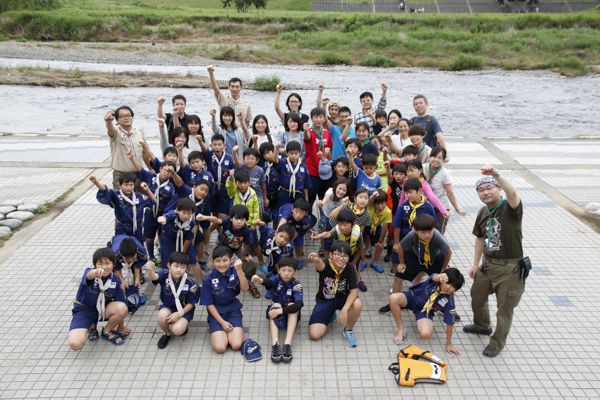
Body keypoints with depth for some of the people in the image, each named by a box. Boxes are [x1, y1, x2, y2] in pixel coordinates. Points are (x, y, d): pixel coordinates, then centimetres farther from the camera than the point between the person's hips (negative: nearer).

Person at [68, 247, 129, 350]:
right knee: (75, 344, -26)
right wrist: (96, 272, -73)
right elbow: (89, 275, -49)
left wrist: (121, 327, 0)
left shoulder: (117, 281, -12)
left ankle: (106, 332, -1)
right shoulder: (90, 272, -20)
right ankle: (92, 326, 8)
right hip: (84, 310, -2)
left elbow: (120, 307, -3)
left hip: (104, 310, 2)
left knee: (122, 308, -31)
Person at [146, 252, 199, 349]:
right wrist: (150, 270, -65)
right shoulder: (165, 275, -17)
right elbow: (153, 277, -41)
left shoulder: (190, 283, -19)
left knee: (177, 330, -27)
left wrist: (179, 314, -22)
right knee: (162, 315, -33)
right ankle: (166, 334, 3)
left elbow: (191, 303, -9)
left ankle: (184, 324, 14)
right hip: (168, 306, 2)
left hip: (185, 309, -2)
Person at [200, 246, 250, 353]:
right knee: (220, 348, -17)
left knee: (236, 345, -18)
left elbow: (245, 289, -22)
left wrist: (239, 270, -35)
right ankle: (214, 329, 12)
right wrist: (222, 322, -10)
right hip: (216, 312, -1)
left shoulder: (234, 271, -8)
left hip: (233, 309, 1)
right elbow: (209, 303, -5)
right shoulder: (209, 278, -11)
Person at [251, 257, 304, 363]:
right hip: (276, 313, 1)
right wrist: (260, 280, -62)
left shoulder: (296, 285, -17)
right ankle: (275, 343, -42)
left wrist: (280, 311, -40)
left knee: (293, 305, -30)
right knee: (275, 305, -29)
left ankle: (287, 344, -40)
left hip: (290, 315, -1)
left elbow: (299, 304, -33)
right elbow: (268, 282, -38)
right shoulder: (277, 279, -13)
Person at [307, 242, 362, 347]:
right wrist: (316, 260, -76)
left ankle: (348, 330, -3)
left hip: (342, 298, 0)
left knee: (357, 304, -35)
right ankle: (330, 315, 20)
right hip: (324, 301, 0)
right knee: (314, 335, -14)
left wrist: (344, 309, -38)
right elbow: (320, 266, -50)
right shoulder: (326, 264, -24)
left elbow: (354, 290, -23)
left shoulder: (350, 268, -18)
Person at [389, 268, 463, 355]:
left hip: (426, 311, -1)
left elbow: (450, 323, -14)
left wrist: (448, 344, -12)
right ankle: (401, 329, -10)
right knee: (393, 298, -33)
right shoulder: (436, 279, -22)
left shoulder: (449, 301, -22)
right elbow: (434, 277, -49)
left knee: (426, 334, -31)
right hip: (413, 297, 1)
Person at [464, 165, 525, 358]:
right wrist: (476, 263, 13)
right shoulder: (483, 213, 2)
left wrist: (496, 174, -54)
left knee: (505, 309, 8)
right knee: (477, 297, 24)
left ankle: (497, 343, 31)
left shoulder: (510, 208, -19)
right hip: (487, 263, 7)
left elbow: (512, 192, -43)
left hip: (510, 268, -7)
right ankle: (482, 326, 53)